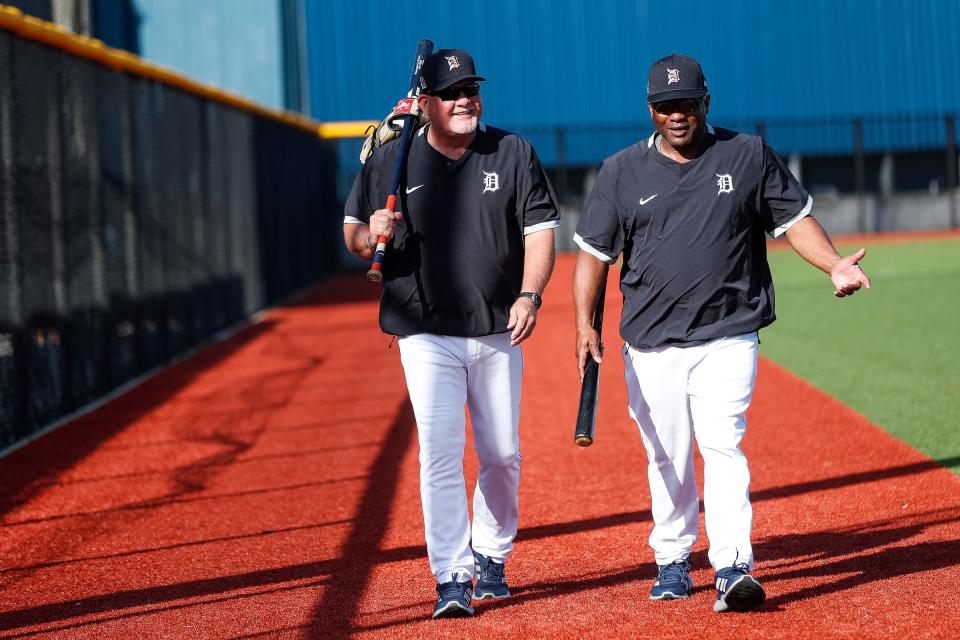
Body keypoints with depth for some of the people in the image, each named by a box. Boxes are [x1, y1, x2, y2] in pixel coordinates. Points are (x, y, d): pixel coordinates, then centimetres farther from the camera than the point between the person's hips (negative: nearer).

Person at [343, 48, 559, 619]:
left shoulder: (513, 154, 2)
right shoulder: (390, 162, 1)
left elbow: (540, 229, -3)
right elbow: (353, 233, 8)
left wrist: (529, 296, -18)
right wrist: (371, 234, -16)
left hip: (498, 333, 2)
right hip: (427, 335, -2)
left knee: (502, 453, 9)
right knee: (440, 452, -11)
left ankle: (491, 558, 29)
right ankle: (452, 577, -10)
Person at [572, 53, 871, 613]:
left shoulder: (749, 156, 5)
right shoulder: (622, 172, 6)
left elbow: (795, 217, 7)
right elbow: (594, 251, 8)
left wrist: (834, 265, -11)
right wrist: (586, 325, -1)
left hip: (728, 338, -2)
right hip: (651, 345, 2)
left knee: (722, 445, -15)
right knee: (667, 456, 7)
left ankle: (733, 568, -20)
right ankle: (673, 561, 24)